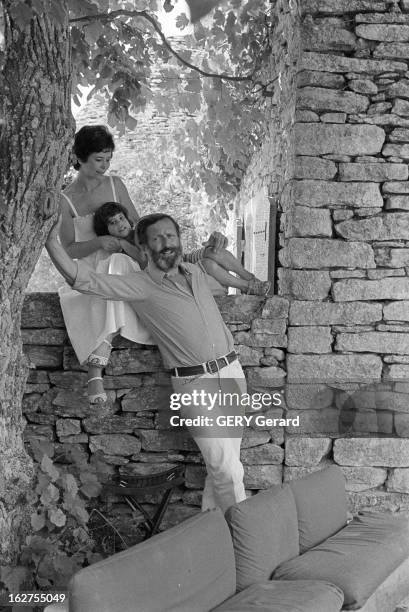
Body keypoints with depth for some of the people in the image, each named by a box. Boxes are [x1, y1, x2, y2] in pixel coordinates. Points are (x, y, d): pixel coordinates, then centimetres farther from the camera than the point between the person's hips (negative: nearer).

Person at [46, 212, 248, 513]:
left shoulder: (196, 272, 11)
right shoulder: (140, 285, -6)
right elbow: (85, 280, -18)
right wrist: (52, 242, -29)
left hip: (232, 371, 6)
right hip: (194, 384, -6)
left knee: (224, 461, 15)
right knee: (227, 468, -7)